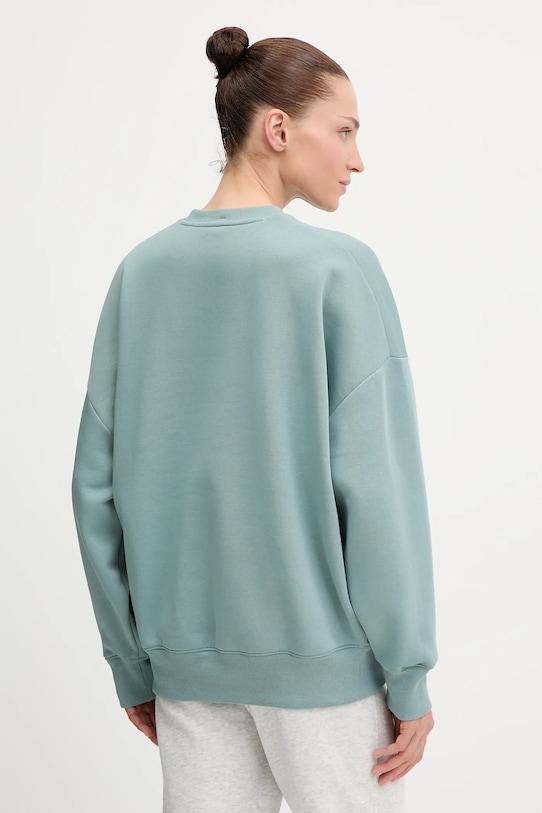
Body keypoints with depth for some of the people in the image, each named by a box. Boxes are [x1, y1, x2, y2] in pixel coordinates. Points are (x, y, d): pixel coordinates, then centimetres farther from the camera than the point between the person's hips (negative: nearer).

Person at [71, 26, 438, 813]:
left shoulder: (142, 272, 1)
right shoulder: (339, 267, -12)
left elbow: (98, 483, 2)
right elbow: (376, 484, -15)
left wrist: (133, 661, 10)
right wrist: (410, 675, -7)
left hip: (190, 656, 4)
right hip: (321, 657, -4)